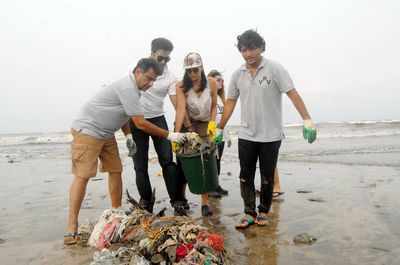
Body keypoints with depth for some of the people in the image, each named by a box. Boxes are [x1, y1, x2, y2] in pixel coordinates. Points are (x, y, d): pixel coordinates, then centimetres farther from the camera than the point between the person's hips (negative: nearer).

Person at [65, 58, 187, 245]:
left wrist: (128, 135, 7)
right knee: (82, 176, -10)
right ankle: (72, 227, -3)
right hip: (87, 131, -10)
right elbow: (141, 124, -24)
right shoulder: (128, 88, -23)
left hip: (105, 133, 10)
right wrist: (169, 135, -18)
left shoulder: (131, 87, 7)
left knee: (115, 171, 6)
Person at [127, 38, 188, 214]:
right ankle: (146, 202, 17)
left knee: (167, 160, -7)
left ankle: (177, 200, 3)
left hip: (158, 119, 0)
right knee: (140, 165, 4)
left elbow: (177, 104, -10)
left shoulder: (170, 77, -5)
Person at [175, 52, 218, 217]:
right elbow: (181, 109, -24)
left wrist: (212, 123, -14)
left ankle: (205, 201, 5)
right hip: (186, 124, 0)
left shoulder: (211, 83, -8)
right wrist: (176, 133, -33)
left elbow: (214, 106, 1)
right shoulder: (181, 86, -13)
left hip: (205, 125, 1)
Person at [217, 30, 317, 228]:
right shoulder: (238, 74, 3)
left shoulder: (274, 69, -9)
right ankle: (249, 213, 19)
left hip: (271, 136, -3)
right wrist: (220, 129, 10)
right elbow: (230, 102, 9)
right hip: (246, 136, 3)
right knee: (245, 176, 6)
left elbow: (293, 94, -14)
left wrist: (307, 120, -24)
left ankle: (263, 212, 27)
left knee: (267, 178, 9)